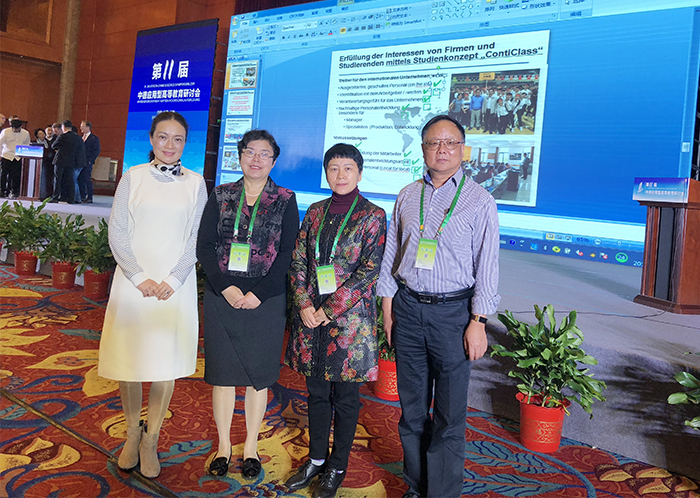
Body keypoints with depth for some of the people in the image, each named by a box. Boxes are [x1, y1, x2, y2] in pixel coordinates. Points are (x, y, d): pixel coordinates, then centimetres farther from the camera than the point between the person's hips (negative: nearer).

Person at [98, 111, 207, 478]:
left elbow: (197, 238, 2)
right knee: (128, 355, 6)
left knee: (166, 361, 2)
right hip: (133, 280, 0)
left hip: (175, 285, 0)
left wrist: (173, 280, -10)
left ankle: (150, 440, 20)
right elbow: (117, 232, 0)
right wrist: (139, 278, -10)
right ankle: (132, 433, 27)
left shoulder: (195, 183, 5)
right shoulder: (133, 177, 5)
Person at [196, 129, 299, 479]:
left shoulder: (286, 201, 2)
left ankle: (251, 447, 25)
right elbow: (204, 245, 1)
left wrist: (259, 293, -13)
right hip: (222, 296, 1)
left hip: (265, 300, -1)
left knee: (258, 374, 8)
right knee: (223, 372, 9)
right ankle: (223, 446, 25)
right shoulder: (221, 196, 6)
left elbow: (287, 254, -4)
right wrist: (225, 288, -12)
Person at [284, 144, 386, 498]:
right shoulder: (316, 212, 9)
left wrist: (330, 311, -14)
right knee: (316, 391, 15)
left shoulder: (373, 216, -5)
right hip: (311, 315, 4)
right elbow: (298, 260, 7)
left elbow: (369, 270, -11)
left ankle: (337, 468, 24)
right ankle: (316, 458, 32)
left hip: (349, 317, -4)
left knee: (345, 395, 8)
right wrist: (304, 303, -7)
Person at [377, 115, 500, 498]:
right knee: (411, 406, 12)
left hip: (453, 312, -3)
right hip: (407, 308, 4)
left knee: (449, 414, 1)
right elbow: (391, 254, 13)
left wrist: (478, 322, -9)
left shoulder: (479, 201, -2)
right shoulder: (407, 196, 9)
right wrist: (388, 308, 9)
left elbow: (487, 266, -4)